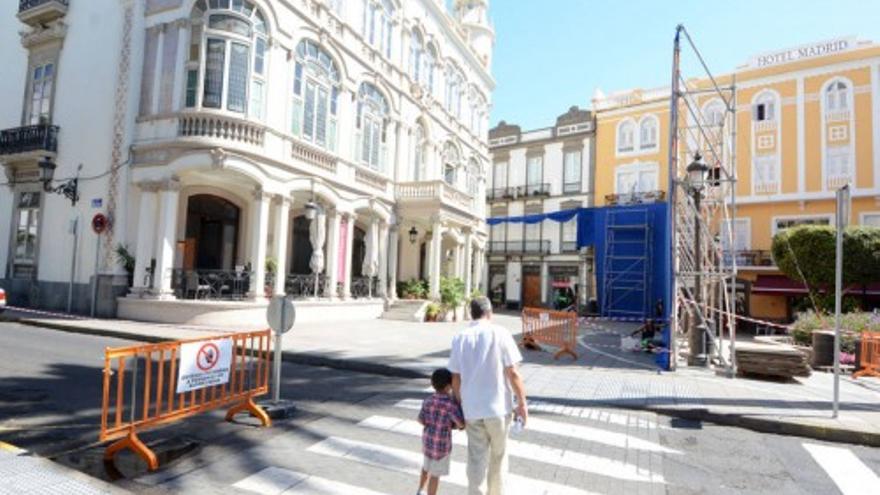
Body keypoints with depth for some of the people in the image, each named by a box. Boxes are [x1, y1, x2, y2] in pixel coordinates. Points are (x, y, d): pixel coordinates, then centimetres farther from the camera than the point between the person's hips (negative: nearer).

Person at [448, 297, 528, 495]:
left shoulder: (460, 338, 0)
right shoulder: (500, 333, -10)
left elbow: (455, 379, 2)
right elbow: (512, 373, -11)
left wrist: (461, 406, 14)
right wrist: (522, 403, -1)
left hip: (471, 409, 2)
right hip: (498, 407, -2)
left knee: (476, 460, 13)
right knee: (498, 456, 18)